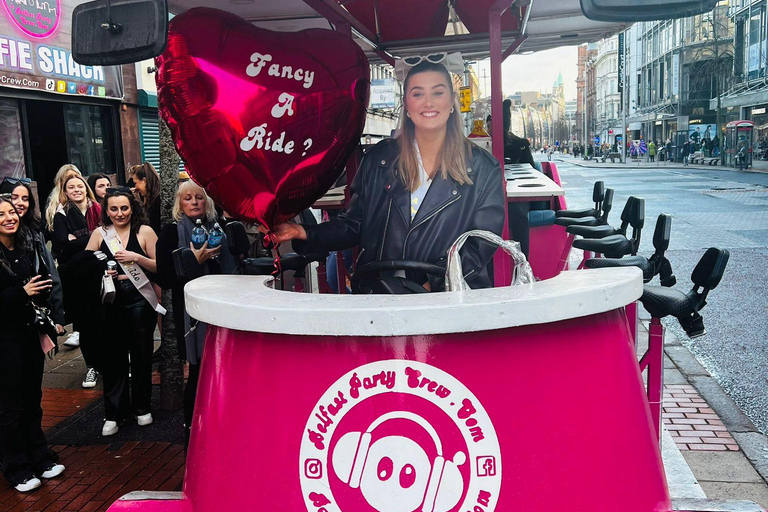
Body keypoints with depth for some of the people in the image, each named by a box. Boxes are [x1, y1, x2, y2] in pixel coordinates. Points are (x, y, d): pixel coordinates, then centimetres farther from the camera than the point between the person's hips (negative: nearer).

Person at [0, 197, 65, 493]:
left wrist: (40, 295, -4)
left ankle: (40, 458, 28)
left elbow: (44, 284, 15)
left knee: (33, 399, 16)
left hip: (31, 333, 6)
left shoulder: (27, 249, 7)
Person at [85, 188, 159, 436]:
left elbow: (160, 266, -3)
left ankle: (142, 407, 24)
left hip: (140, 300, -2)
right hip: (110, 302, 2)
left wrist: (136, 257, -16)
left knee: (141, 355, 8)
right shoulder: (99, 234, 7)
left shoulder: (144, 231, -1)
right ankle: (114, 413, 16)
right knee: (112, 356, 4)